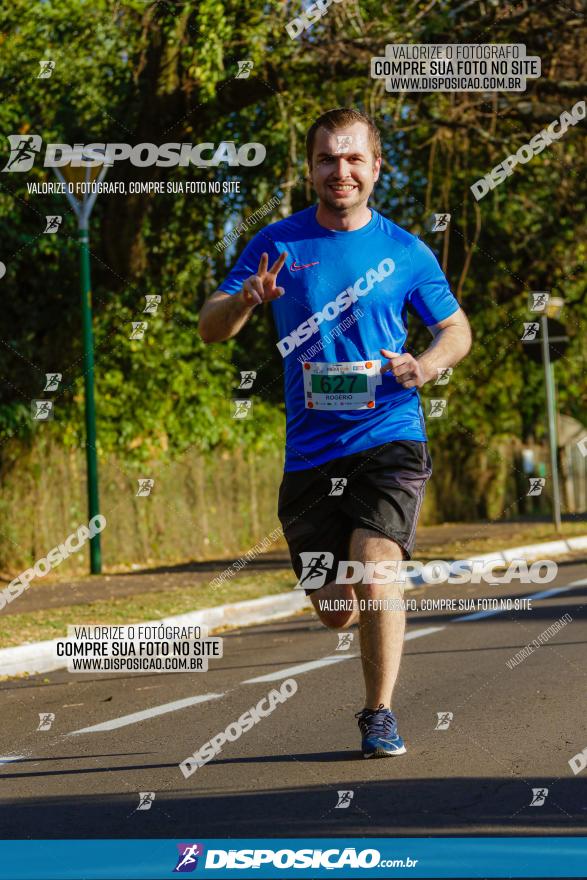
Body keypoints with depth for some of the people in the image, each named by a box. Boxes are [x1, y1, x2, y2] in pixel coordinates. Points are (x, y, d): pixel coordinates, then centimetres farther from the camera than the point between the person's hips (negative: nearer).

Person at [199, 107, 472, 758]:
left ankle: (380, 714, -5)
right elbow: (211, 328, 3)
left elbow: (456, 329, 16)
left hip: (389, 438, -2)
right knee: (336, 611, 4)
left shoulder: (405, 252, 4)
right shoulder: (278, 244, 5)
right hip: (310, 452, 2)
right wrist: (246, 300, -20)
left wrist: (425, 366, -7)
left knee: (376, 566, -21)